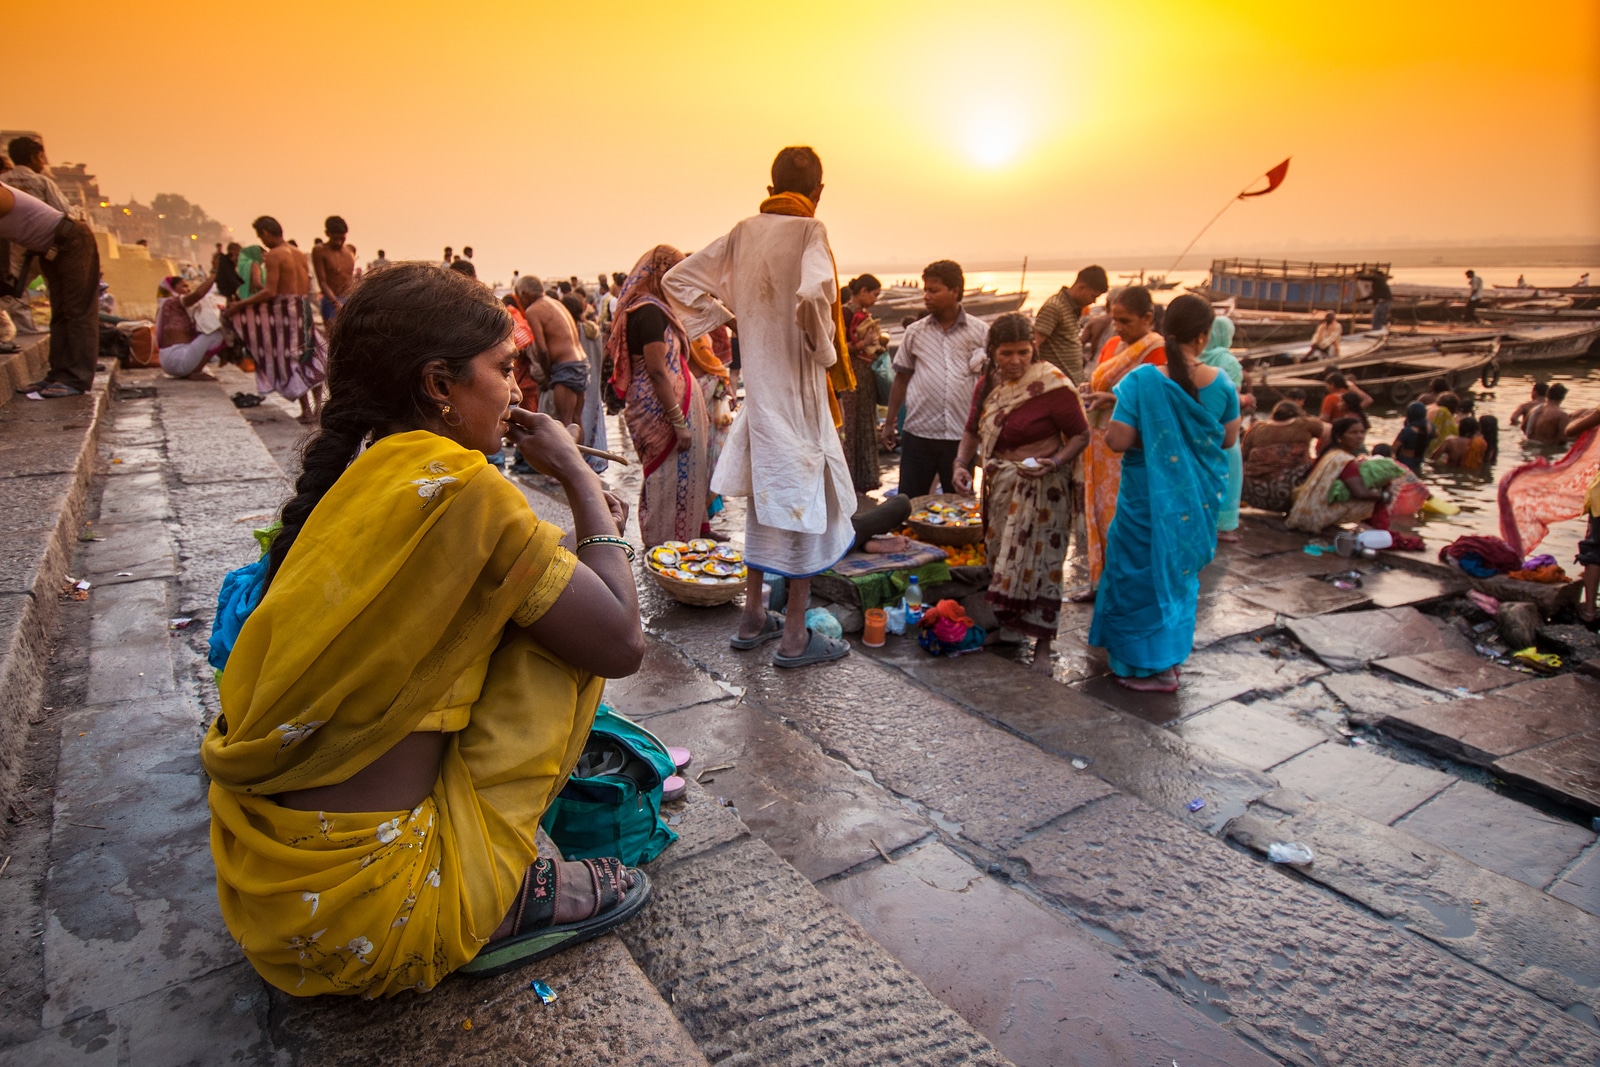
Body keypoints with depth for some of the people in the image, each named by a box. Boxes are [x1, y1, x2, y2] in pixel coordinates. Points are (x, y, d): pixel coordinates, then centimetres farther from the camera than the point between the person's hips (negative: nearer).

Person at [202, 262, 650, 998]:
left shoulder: (348, 474, 5)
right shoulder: (458, 485, -20)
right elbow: (621, 643, -15)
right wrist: (577, 475, -4)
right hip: (364, 915, -8)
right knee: (561, 628, -3)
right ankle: (501, 907, 4)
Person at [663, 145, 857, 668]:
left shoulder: (744, 232, 8)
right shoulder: (810, 231, -11)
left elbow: (678, 279, 11)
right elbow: (812, 296, -31)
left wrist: (718, 317, 12)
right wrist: (826, 351, -15)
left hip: (757, 385, 7)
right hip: (798, 389, -7)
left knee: (765, 495, 19)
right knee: (806, 501, 3)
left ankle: (753, 618, 29)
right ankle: (794, 637, 9)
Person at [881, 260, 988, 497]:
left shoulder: (979, 332, 1)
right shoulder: (915, 332, 6)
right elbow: (901, 378, 11)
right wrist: (889, 422, 10)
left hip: (962, 435, -1)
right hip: (918, 434, 1)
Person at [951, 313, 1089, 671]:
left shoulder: (1052, 384, -16)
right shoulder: (988, 383, 5)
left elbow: (1081, 435, -12)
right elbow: (973, 430, 13)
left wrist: (1053, 463, -27)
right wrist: (961, 463, -3)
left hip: (1039, 489, -6)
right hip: (998, 487, 7)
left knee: (1038, 563, -2)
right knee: (1002, 561, 14)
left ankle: (1041, 646, 9)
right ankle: (1008, 628, 31)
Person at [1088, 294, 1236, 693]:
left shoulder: (1142, 380, -19)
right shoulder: (1221, 383, -6)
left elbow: (1118, 441, -20)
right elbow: (1228, 438, 5)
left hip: (1150, 496, -4)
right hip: (1199, 496, 4)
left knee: (1146, 571, 10)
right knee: (1181, 569, 20)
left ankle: (1154, 667, 18)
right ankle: (1172, 654, 35)